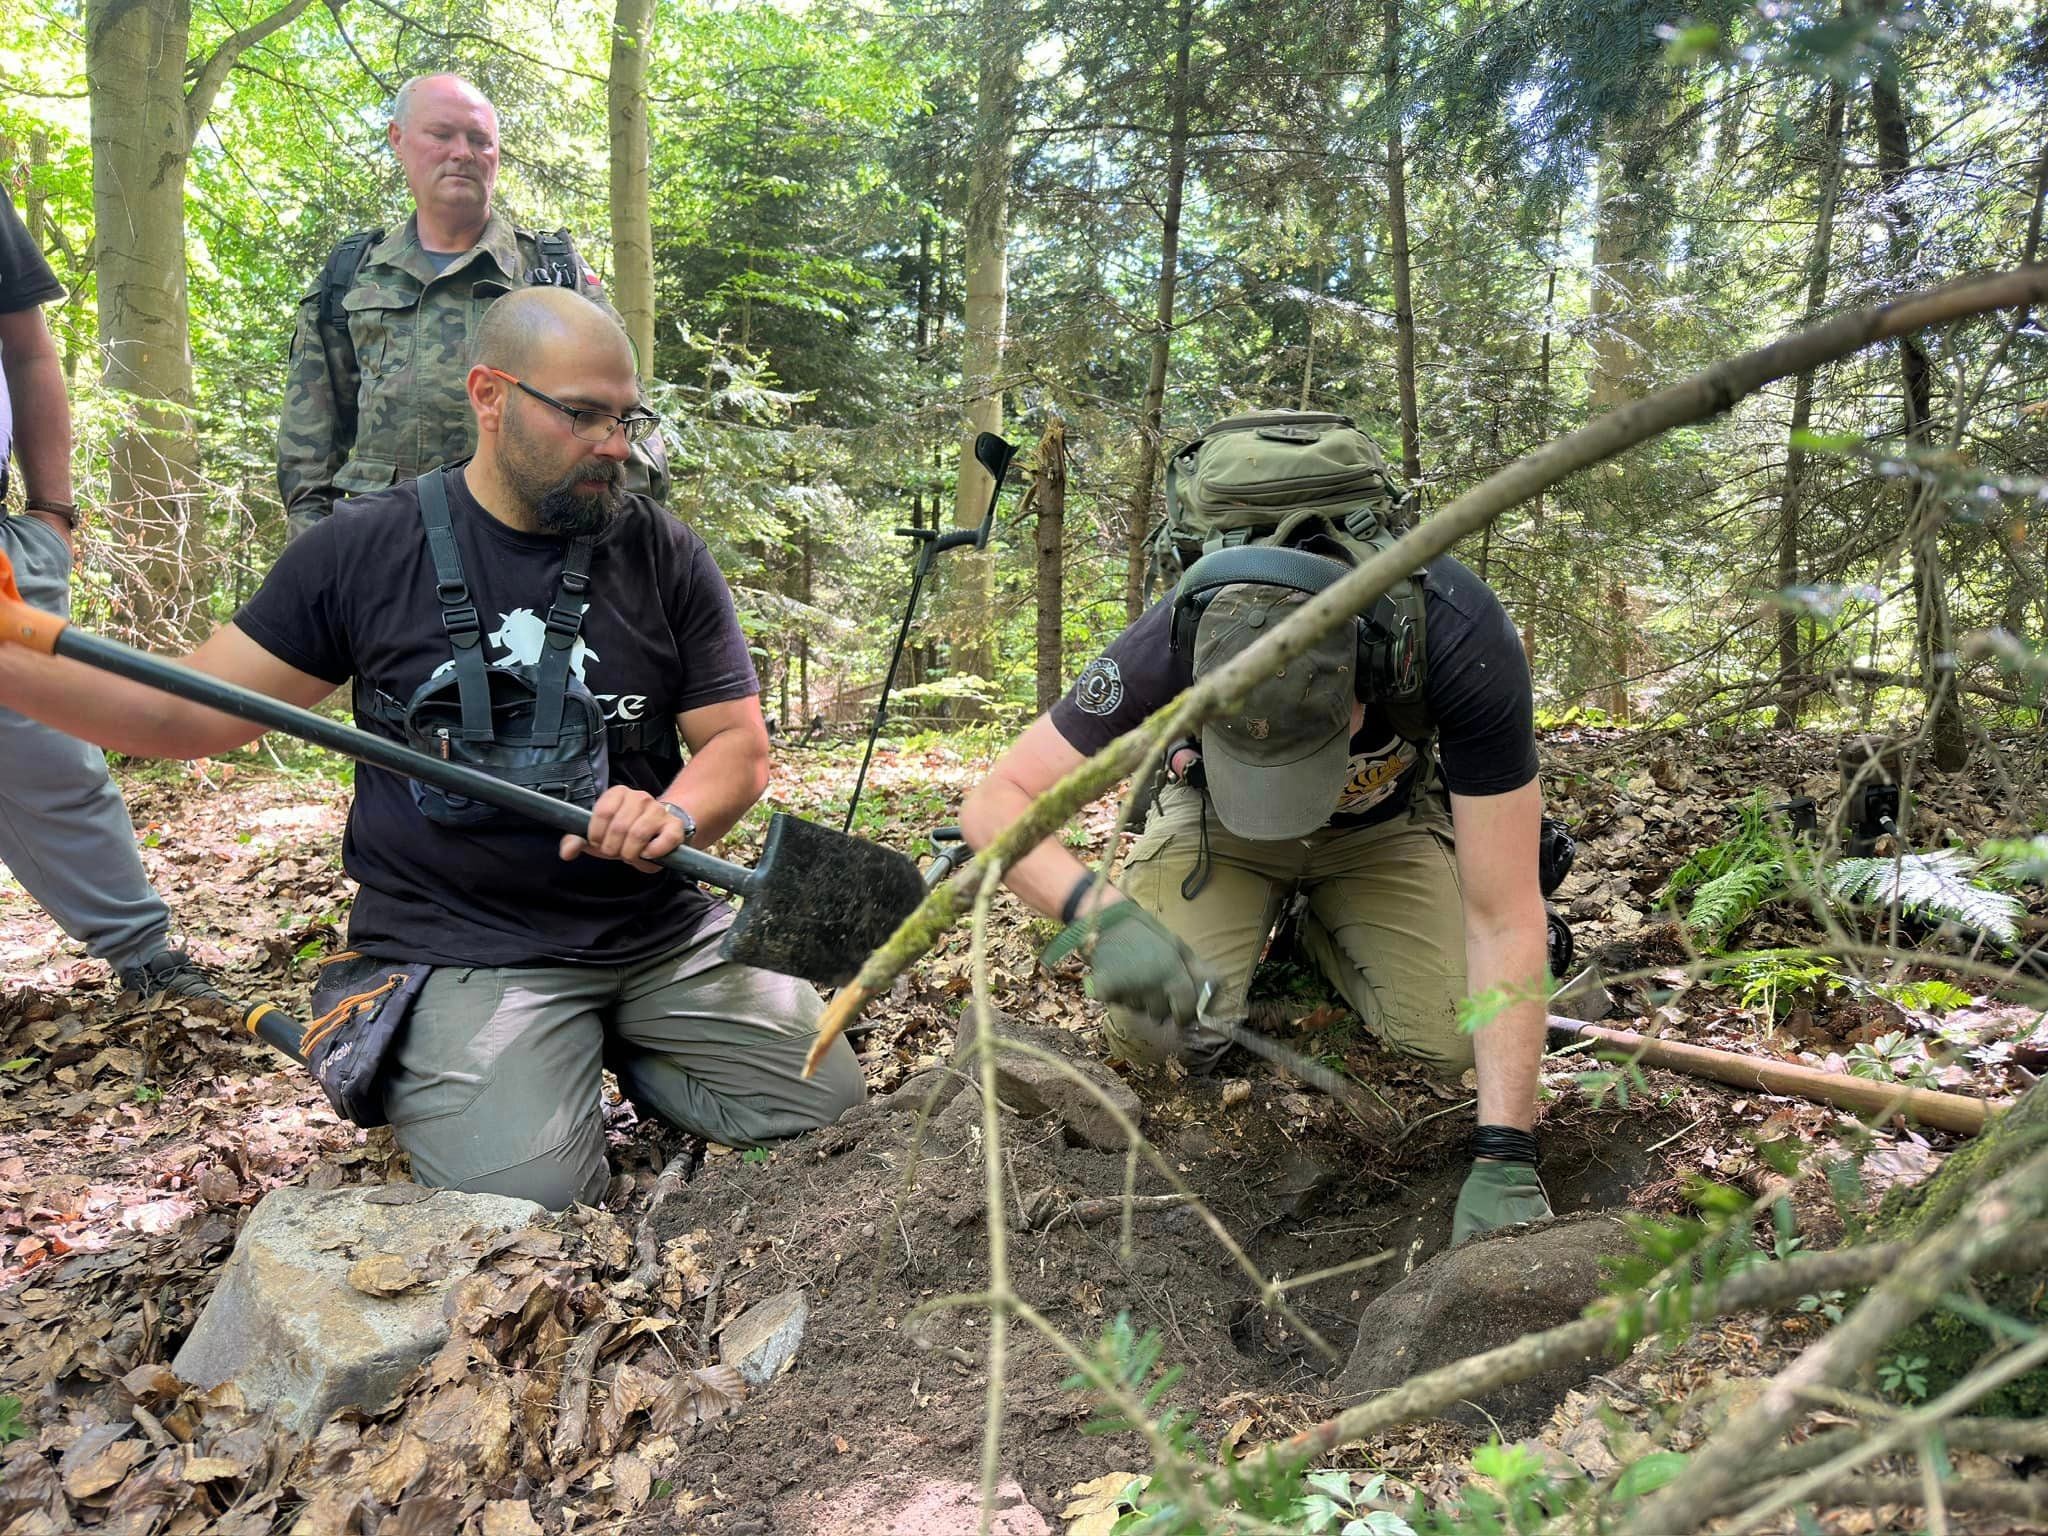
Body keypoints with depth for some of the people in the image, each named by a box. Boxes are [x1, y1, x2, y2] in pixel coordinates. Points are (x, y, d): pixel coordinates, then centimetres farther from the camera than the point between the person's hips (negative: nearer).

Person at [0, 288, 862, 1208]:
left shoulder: (666, 558, 1)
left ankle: (614, 1043, 17)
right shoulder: (363, 551, -1)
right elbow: (192, 714, 2)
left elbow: (737, 743, 1)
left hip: (664, 930, 3)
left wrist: (675, 817, -22)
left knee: (829, 1106, -6)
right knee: (524, 1198, -22)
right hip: (460, 949, -2)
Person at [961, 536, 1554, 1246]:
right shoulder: (1177, 639, -38)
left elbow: (1503, 919, -34)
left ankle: (1322, 933, 13)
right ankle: (1257, 924, 12)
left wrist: (1503, 1158, -38)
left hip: (1385, 822, 1)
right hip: (1216, 817, 0)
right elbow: (994, 802, -31)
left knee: (1457, 1038, -19)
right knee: (1150, 1034, -22)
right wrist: (1101, 915, -51)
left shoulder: (1467, 644, -39)